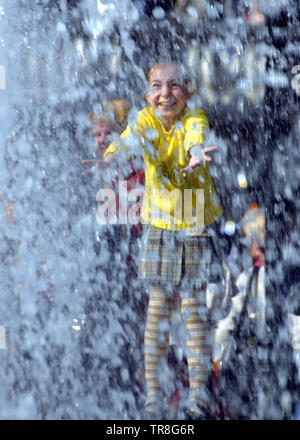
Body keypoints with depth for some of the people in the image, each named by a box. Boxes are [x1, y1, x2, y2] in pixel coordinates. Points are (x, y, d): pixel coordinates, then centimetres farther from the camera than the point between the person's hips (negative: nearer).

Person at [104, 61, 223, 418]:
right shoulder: (147, 119, -5)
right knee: (158, 307, 2)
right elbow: (131, 137, -26)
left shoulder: (194, 119, -12)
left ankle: (198, 391, 9)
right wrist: (112, 155, -49)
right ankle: (154, 391, 7)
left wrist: (196, 156, -60)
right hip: (158, 225, 2)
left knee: (193, 307, 0)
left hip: (195, 227, -2)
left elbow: (196, 140, -35)